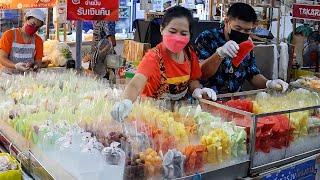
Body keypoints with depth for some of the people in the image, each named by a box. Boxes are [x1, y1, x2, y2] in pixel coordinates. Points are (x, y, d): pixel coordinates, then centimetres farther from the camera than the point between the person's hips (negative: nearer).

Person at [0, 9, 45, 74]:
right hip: (8, 74, -3)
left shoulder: (38, 40, 8)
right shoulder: (9, 35, -1)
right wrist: (16, 66, -25)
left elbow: (38, 61, 7)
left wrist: (35, 66, -18)